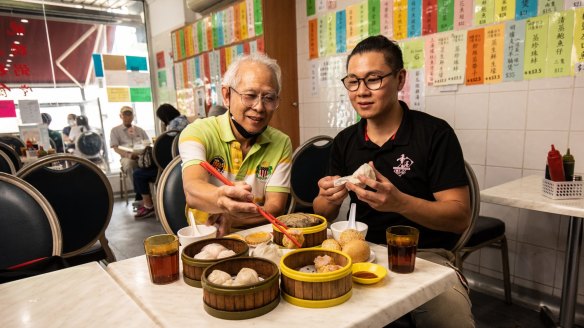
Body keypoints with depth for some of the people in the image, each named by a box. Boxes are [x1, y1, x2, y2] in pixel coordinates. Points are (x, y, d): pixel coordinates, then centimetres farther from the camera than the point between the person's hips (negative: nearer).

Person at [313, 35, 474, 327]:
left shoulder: (435, 134, -7)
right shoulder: (345, 141, 5)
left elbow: (461, 218, -11)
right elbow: (322, 214, 8)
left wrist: (399, 202, -28)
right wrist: (329, 199, -16)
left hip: (425, 254, -3)